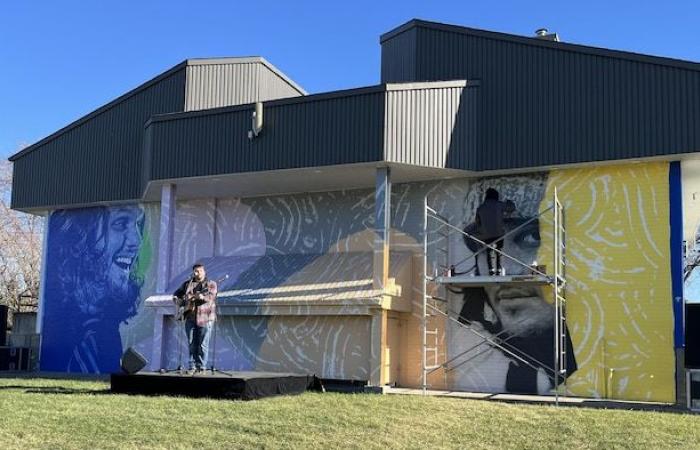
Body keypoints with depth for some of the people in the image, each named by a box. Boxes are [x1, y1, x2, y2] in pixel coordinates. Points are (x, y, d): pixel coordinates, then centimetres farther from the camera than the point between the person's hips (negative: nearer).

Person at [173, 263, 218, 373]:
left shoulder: (211, 283, 4)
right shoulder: (187, 284, 14)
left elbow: (211, 296, -13)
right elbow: (176, 295, 21)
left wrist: (202, 297, -33)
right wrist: (180, 302, 0)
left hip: (205, 318, -3)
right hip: (190, 317, 3)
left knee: (203, 344, -3)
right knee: (191, 344, 4)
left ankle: (202, 367, 3)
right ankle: (192, 367, 10)